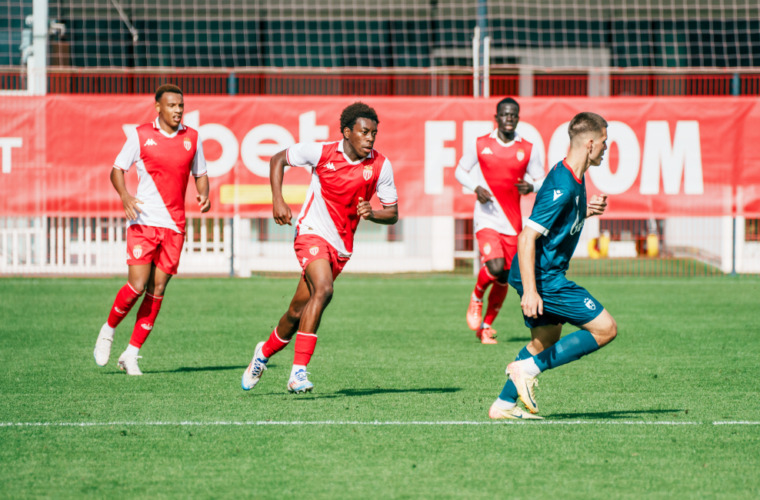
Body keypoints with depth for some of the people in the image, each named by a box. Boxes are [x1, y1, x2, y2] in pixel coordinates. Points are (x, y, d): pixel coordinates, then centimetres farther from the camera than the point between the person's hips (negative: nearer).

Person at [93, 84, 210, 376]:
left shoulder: (192, 138, 9)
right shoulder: (140, 135, 0)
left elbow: (200, 174, 18)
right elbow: (117, 170, 4)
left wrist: (204, 195, -3)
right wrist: (124, 196, -16)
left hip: (174, 225, 3)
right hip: (143, 221, -3)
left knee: (157, 290, 1)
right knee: (137, 284, -13)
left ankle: (131, 354, 8)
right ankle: (108, 330, 13)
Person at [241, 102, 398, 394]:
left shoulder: (381, 166, -3)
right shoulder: (321, 153, -9)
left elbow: (392, 213, 4)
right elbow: (278, 159, 6)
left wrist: (372, 214, -18)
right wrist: (277, 200, -5)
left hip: (342, 247, 4)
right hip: (313, 234, -4)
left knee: (299, 312, 9)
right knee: (323, 290, -29)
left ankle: (265, 352, 37)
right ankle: (299, 372, -28)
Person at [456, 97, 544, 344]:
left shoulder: (528, 149, 4)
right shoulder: (479, 145, 1)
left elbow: (541, 180, 11)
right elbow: (460, 171, 12)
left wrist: (531, 186, -13)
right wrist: (476, 187, -8)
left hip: (513, 222, 3)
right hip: (487, 218, -2)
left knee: (504, 278, 5)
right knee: (495, 266, -24)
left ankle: (486, 326, 23)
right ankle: (476, 297, 8)